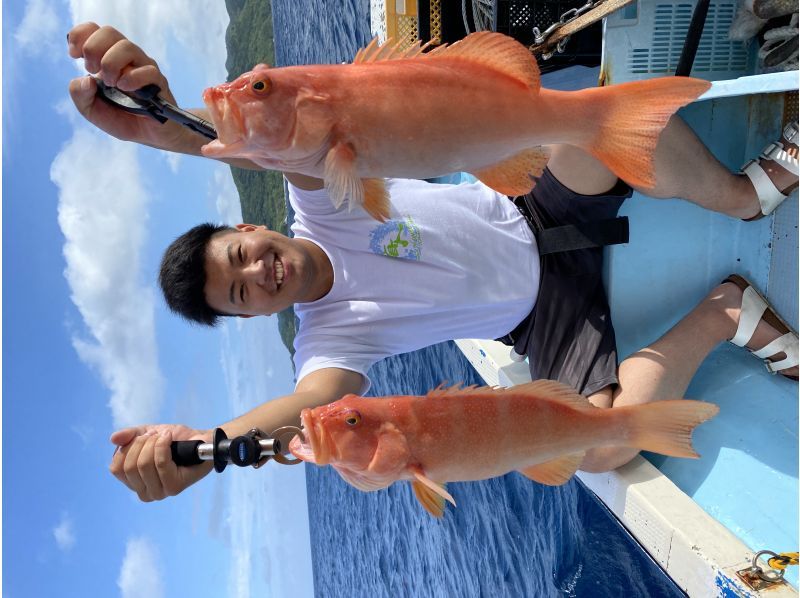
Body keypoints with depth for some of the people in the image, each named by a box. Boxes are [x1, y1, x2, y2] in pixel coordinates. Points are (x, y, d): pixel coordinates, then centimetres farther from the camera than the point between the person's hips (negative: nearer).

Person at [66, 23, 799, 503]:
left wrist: (180, 128, -51)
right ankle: (725, 310, -4)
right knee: (600, 446, -28)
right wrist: (201, 447, -50)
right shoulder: (328, 338, -13)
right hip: (543, 309, 0)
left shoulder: (325, 204, -10)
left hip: (535, 213, 1)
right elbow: (318, 400, -35)